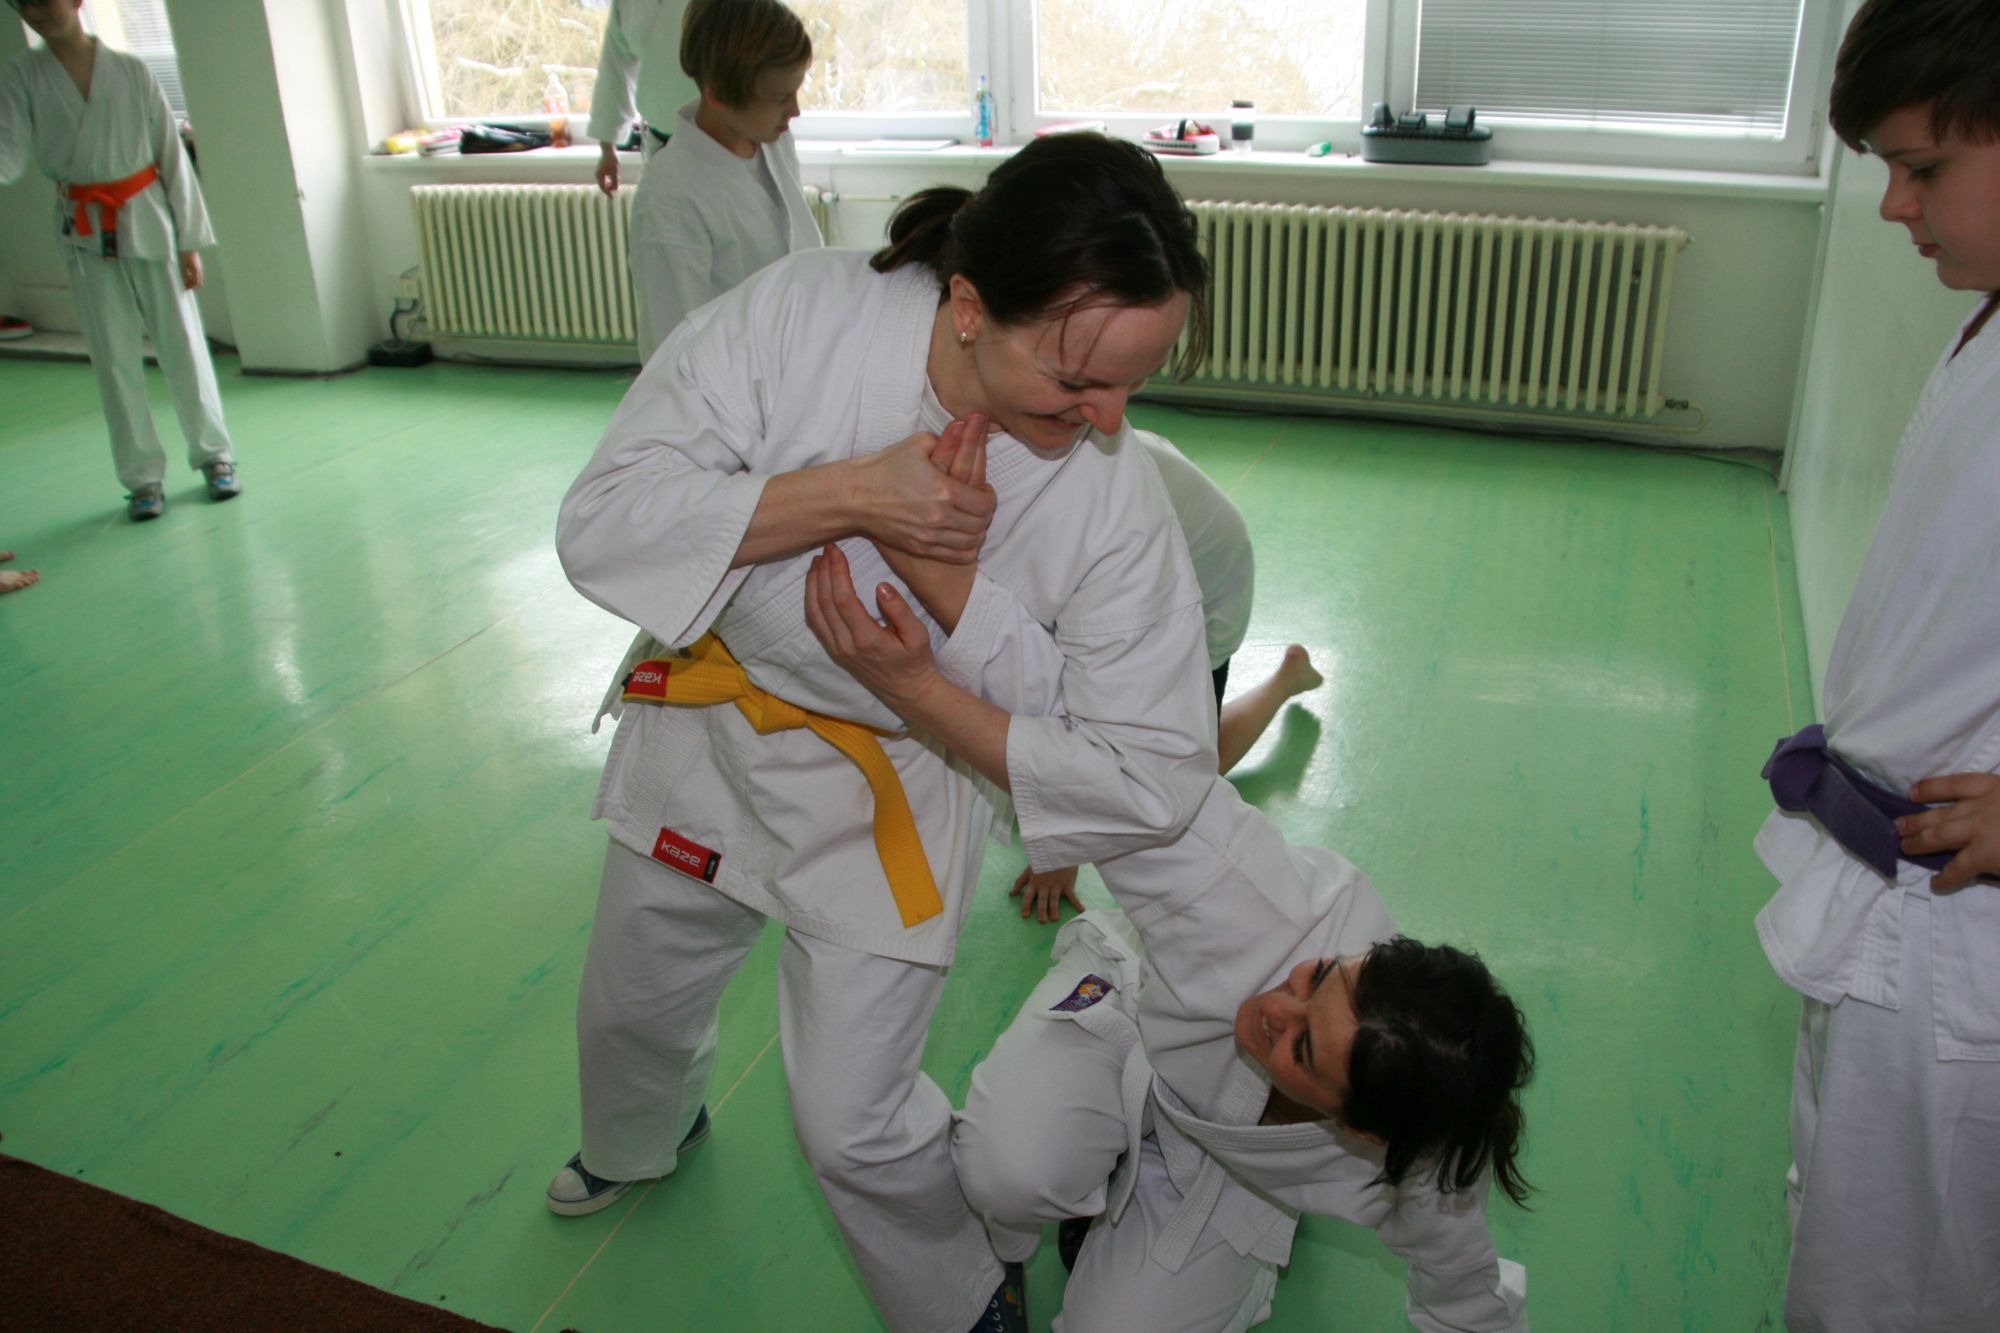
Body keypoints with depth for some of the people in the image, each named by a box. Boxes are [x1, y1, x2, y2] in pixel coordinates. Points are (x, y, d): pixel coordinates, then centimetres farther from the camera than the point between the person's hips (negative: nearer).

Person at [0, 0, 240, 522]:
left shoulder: (131, 72, -2)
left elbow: (172, 155, -1)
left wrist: (189, 241, -3)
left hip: (147, 225, -1)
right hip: (85, 236, 1)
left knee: (182, 346, 3)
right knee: (114, 360, 4)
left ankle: (214, 455, 19)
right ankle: (143, 477, 13)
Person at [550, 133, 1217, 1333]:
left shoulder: (1114, 494, -27)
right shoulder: (799, 317, -27)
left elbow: (1155, 776, -23)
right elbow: (603, 523, -26)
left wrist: (951, 581, -29)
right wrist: (847, 492, -37)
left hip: (894, 788, -2)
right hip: (706, 717, 3)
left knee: (854, 1126, 1)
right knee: (631, 1007, 27)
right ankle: (642, 1141, 65)